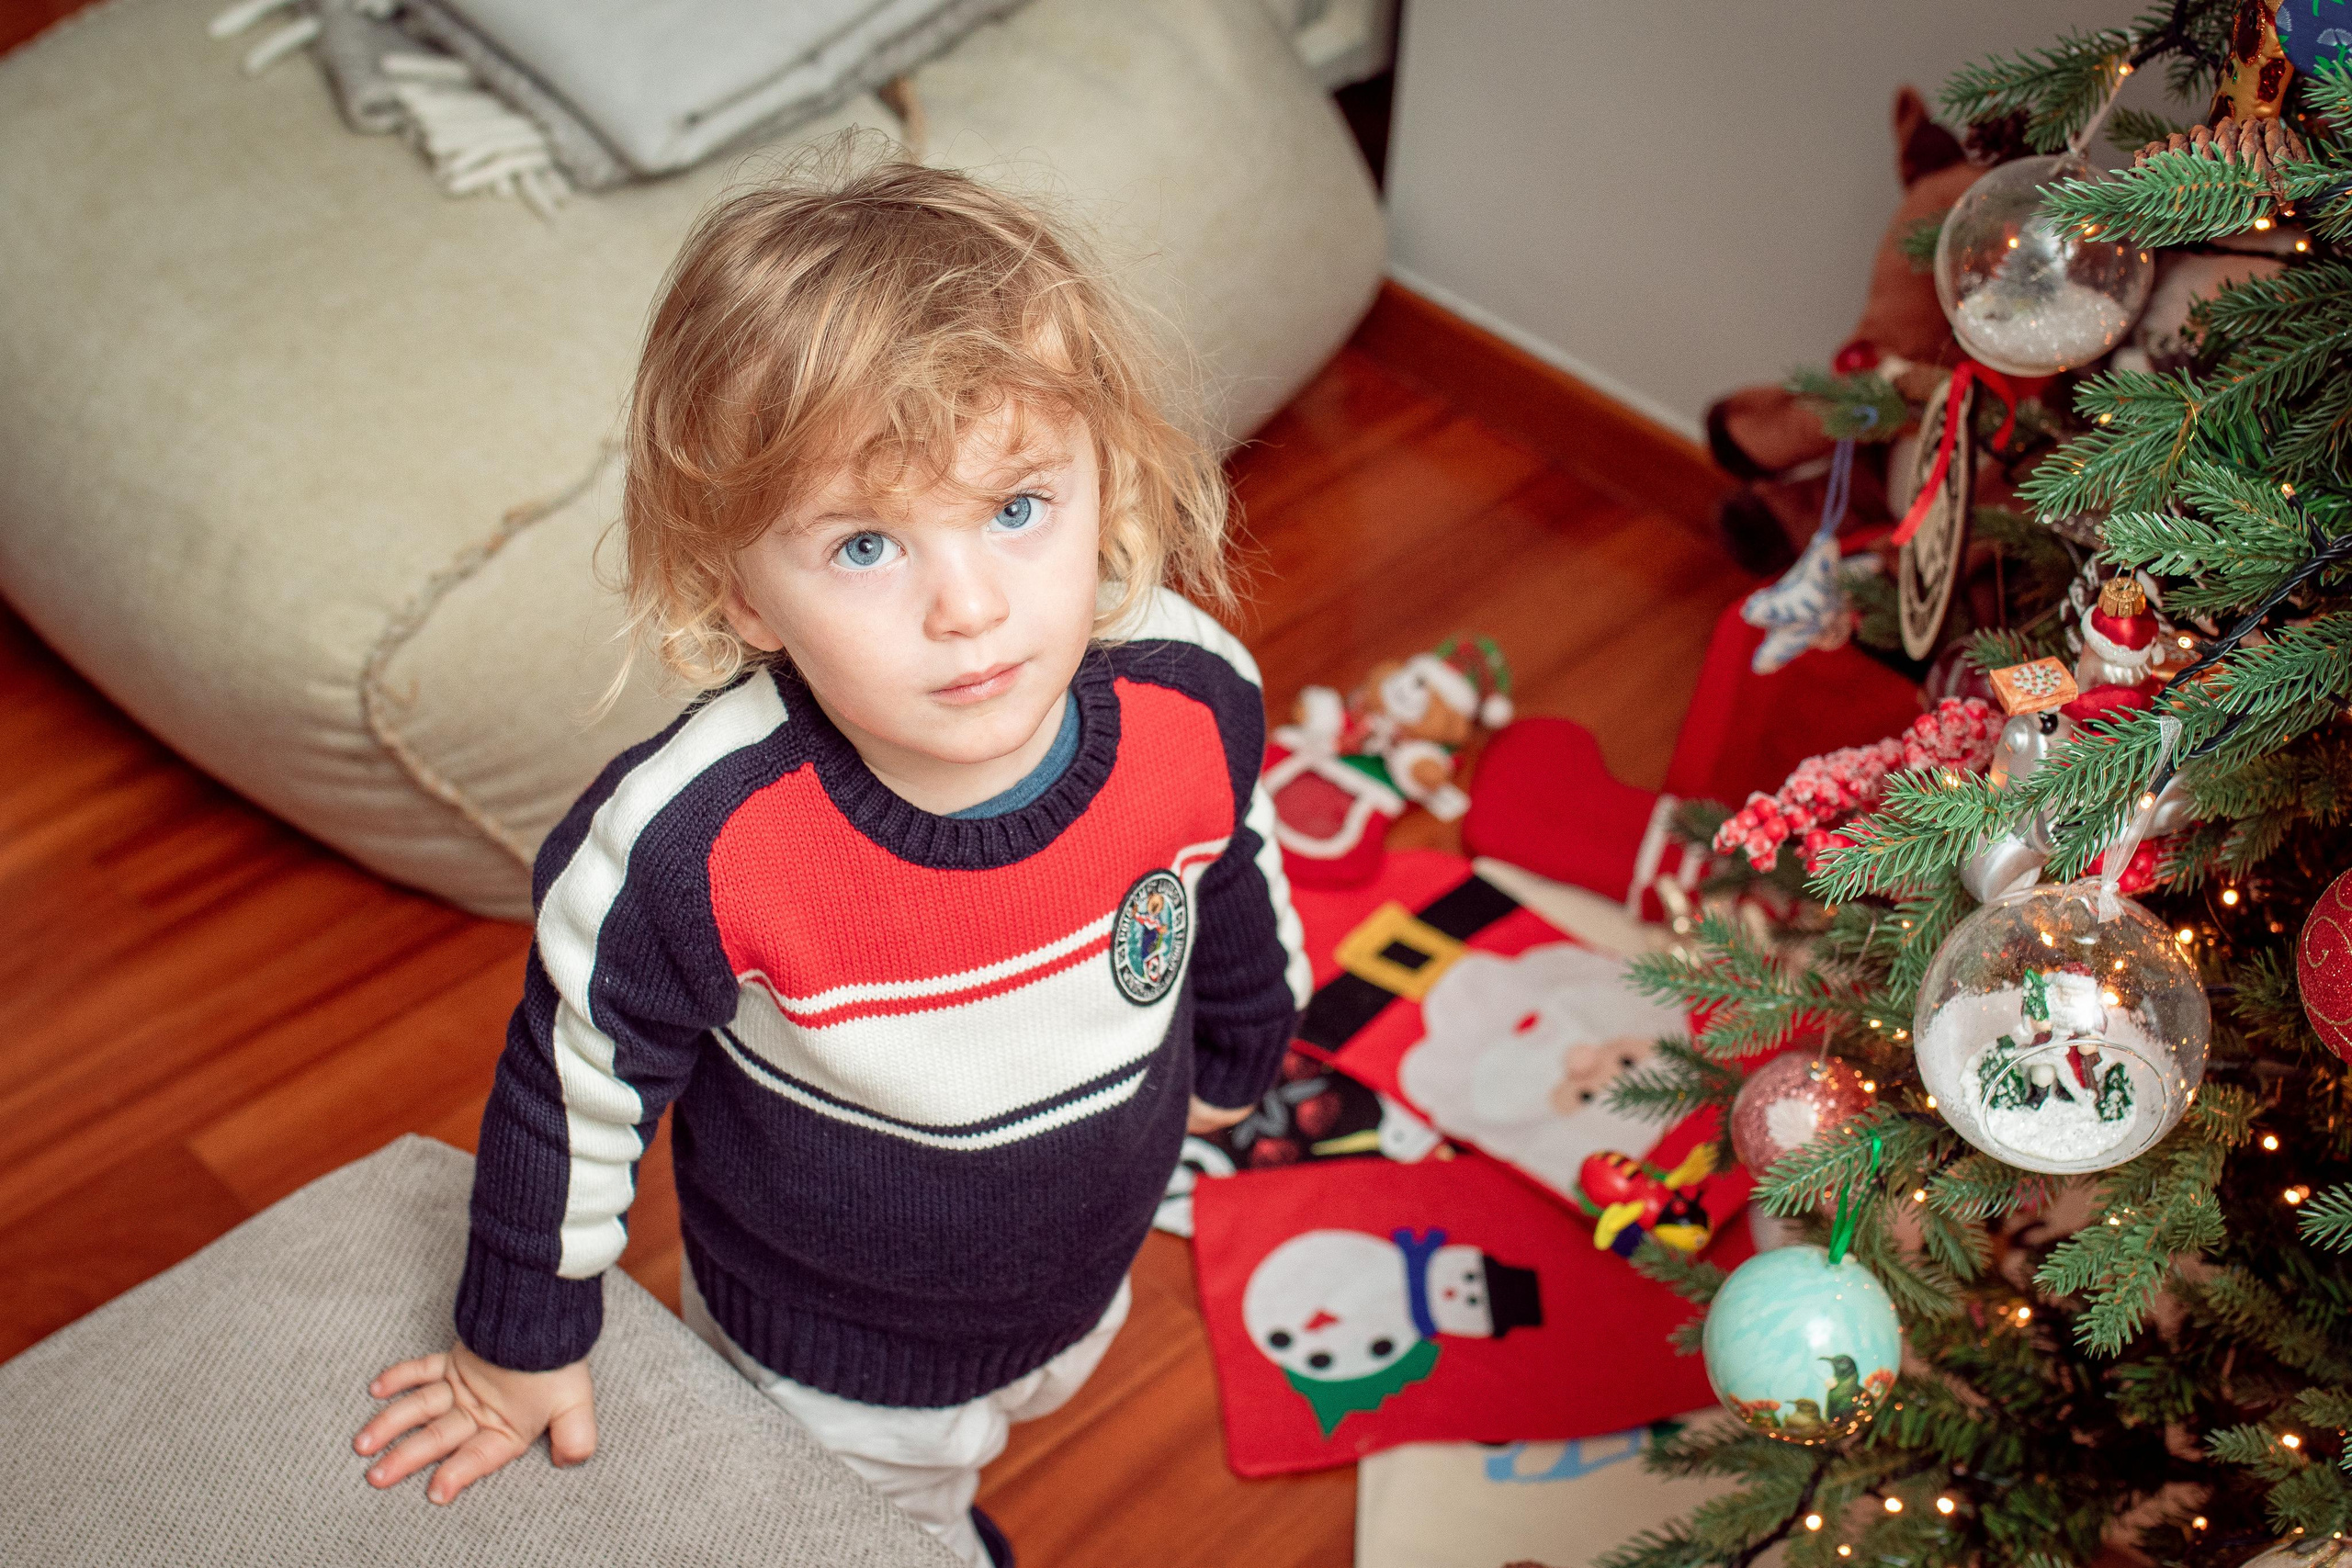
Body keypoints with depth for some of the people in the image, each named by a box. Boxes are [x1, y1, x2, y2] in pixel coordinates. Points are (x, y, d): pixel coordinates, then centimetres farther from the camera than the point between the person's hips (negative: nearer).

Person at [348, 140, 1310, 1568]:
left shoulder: (1193, 702, -29)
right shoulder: (690, 847, -39)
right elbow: (573, 1085, -19)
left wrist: (1240, 1049, 14)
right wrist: (523, 1343, -4)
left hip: (1086, 1284, 4)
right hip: (823, 1372, -4)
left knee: (1035, 1402, 35)